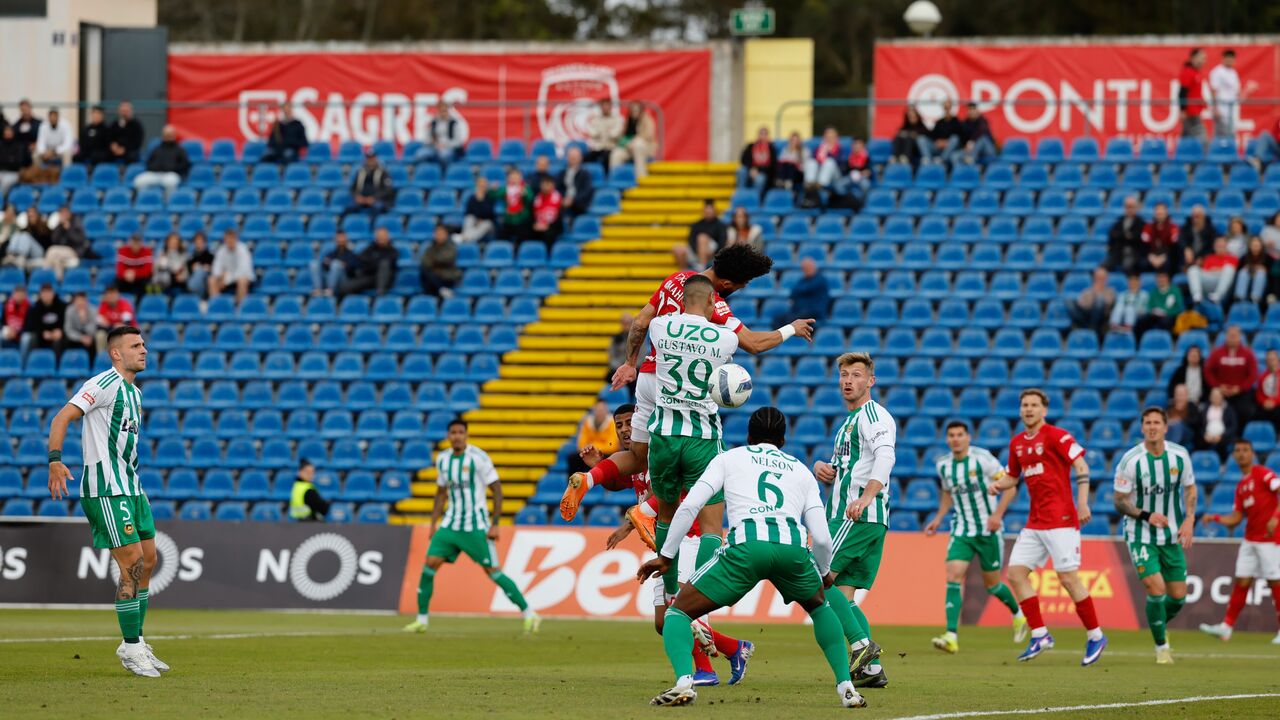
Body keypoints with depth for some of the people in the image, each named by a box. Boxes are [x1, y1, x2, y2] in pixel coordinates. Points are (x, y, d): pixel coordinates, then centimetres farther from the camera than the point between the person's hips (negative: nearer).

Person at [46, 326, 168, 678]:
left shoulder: (133, 392, 17)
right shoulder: (105, 383, -11)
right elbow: (63, 417, -18)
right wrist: (55, 460, -29)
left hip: (131, 487, 9)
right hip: (106, 490, -9)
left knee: (147, 562, 9)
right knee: (133, 564, -12)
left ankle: (136, 643, 18)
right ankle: (131, 646, -4)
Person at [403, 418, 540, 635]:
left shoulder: (478, 457, -12)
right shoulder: (442, 459, 6)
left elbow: (497, 489, -9)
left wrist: (495, 524, -14)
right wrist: (433, 524, 13)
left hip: (476, 526, -5)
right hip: (451, 524, 5)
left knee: (493, 571, -7)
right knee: (429, 564, -5)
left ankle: (529, 614, 2)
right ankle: (422, 620, 5)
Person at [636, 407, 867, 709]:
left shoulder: (729, 458, 26)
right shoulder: (801, 471, 30)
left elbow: (689, 507, 12)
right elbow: (821, 537, 21)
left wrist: (666, 556, 20)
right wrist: (824, 572, 41)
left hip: (747, 544, -2)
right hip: (793, 545, 2)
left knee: (679, 612, 12)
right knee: (820, 607, 34)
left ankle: (684, 681, -17)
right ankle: (846, 687, 19)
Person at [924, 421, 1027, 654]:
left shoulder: (982, 459, -13)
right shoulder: (943, 465, 3)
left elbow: (1009, 487, -10)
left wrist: (998, 514, -22)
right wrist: (938, 518, 11)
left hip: (988, 530, -4)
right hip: (961, 532, 4)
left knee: (991, 584, 7)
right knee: (953, 576, -16)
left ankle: (1018, 615, 39)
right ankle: (951, 637, -21)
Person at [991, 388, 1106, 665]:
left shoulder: (1056, 436, -8)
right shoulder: (1017, 443, 14)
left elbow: (1081, 466, -12)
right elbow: (1013, 476, 27)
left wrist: (1083, 503, -20)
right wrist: (998, 485, 4)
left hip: (1061, 520, -8)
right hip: (1035, 523, 8)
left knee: (1068, 578, -9)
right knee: (1016, 572, -1)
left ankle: (1096, 636, 2)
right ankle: (1039, 635, 4)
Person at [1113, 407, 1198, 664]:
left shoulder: (1180, 455, -5)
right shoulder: (1131, 460, -15)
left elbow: (1189, 489, 9)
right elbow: (1119, 501, -9)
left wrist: (1189, 520, -6)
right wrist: (1146, 515, -24)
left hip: (1172, 536, 4)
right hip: (1141, 535, -4)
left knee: (1178, 596, 5)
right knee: (1156, 589, -16)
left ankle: (1161, 624, 39)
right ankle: (1161, 646, 4)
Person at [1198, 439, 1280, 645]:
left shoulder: (1263, 474, -6)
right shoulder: (1240, 486, 15)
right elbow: (1235, 518, 16)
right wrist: (1215, 518, 2)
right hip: (1250, 540, 7)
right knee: (1241, 582, 3)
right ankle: (1227, 627, 2)